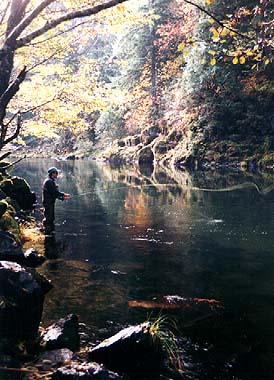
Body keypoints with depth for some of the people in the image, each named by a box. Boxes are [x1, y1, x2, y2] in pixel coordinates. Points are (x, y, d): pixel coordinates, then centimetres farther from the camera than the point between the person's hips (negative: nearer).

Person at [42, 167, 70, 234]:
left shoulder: (52, 181, 17)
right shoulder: (49, 181, -16)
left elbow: (54, 193, 19)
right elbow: (54, 192, -21)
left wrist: (62, 198, 9)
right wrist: (63, 194, -13)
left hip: (51, 203, 11)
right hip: (48, 203, -11)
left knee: (51, 218, 16)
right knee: (48, 218, -6)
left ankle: (51, 231, 25)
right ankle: (47, 233, -2)